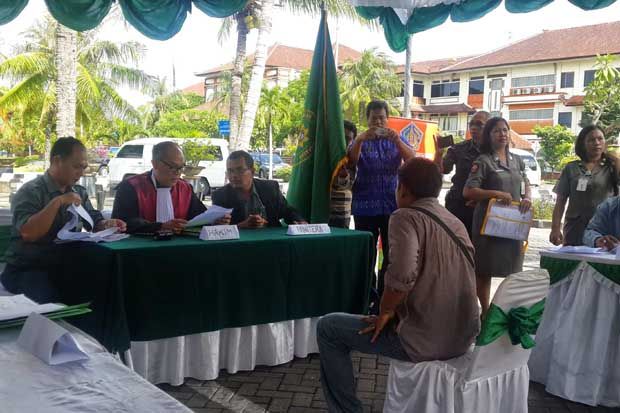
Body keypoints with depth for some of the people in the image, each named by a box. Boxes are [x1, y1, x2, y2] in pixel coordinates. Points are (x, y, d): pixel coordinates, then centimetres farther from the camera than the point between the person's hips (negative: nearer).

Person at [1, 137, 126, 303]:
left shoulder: (79, 192, 11)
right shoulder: (30, 191, -11)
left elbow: (94, 221, 14)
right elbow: (28, 234, -24)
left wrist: (107, 224, -9)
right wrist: (57, 202, -26)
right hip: (27, 269, -6)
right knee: (50, 301, -32)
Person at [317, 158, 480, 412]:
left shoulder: (405, 217, -12)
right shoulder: (456, 223, 12)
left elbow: (402, 276, -28)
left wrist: (385, 312, -10)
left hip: (425, 339, -8)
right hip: (463, 337, 8)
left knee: (328, 327, 6)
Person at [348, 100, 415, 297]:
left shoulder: (397, 140, 11)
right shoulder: (360, 141, 7)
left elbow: (413, 160, -7)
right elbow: (350, 164, -12)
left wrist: (396, 140, -22)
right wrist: (360, 139, -27)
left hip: (393, 205, 1)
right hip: (365, 206, -1)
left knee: (392, 254, 2)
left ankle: (385, 295, 12)